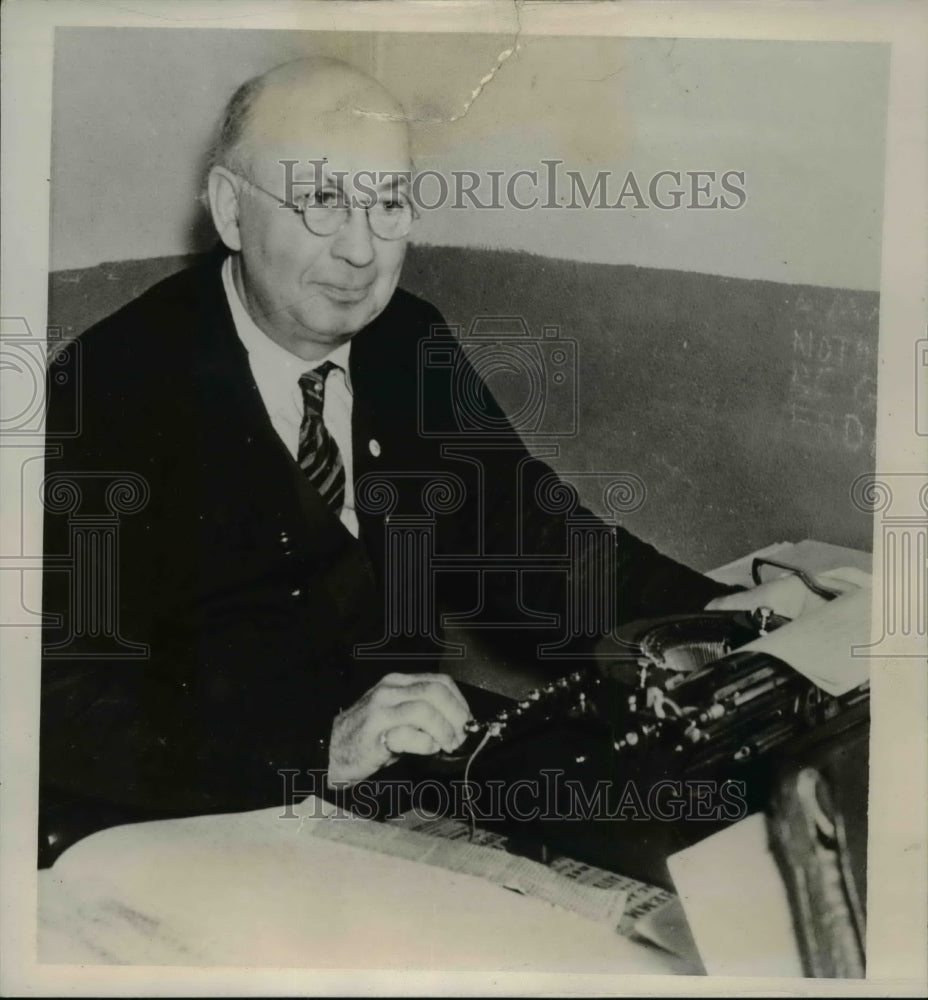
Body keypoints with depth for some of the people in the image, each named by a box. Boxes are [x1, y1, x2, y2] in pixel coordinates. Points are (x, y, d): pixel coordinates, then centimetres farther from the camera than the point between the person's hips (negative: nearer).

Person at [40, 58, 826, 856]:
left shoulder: (412, 340, 2)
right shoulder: (115, 387, -15)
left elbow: (521, 534, 7)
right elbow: (68, 697, -21)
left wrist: (707, 613, -7)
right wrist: (319, 746, -35)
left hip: (419, 784, 5)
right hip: (201, 826, -4)